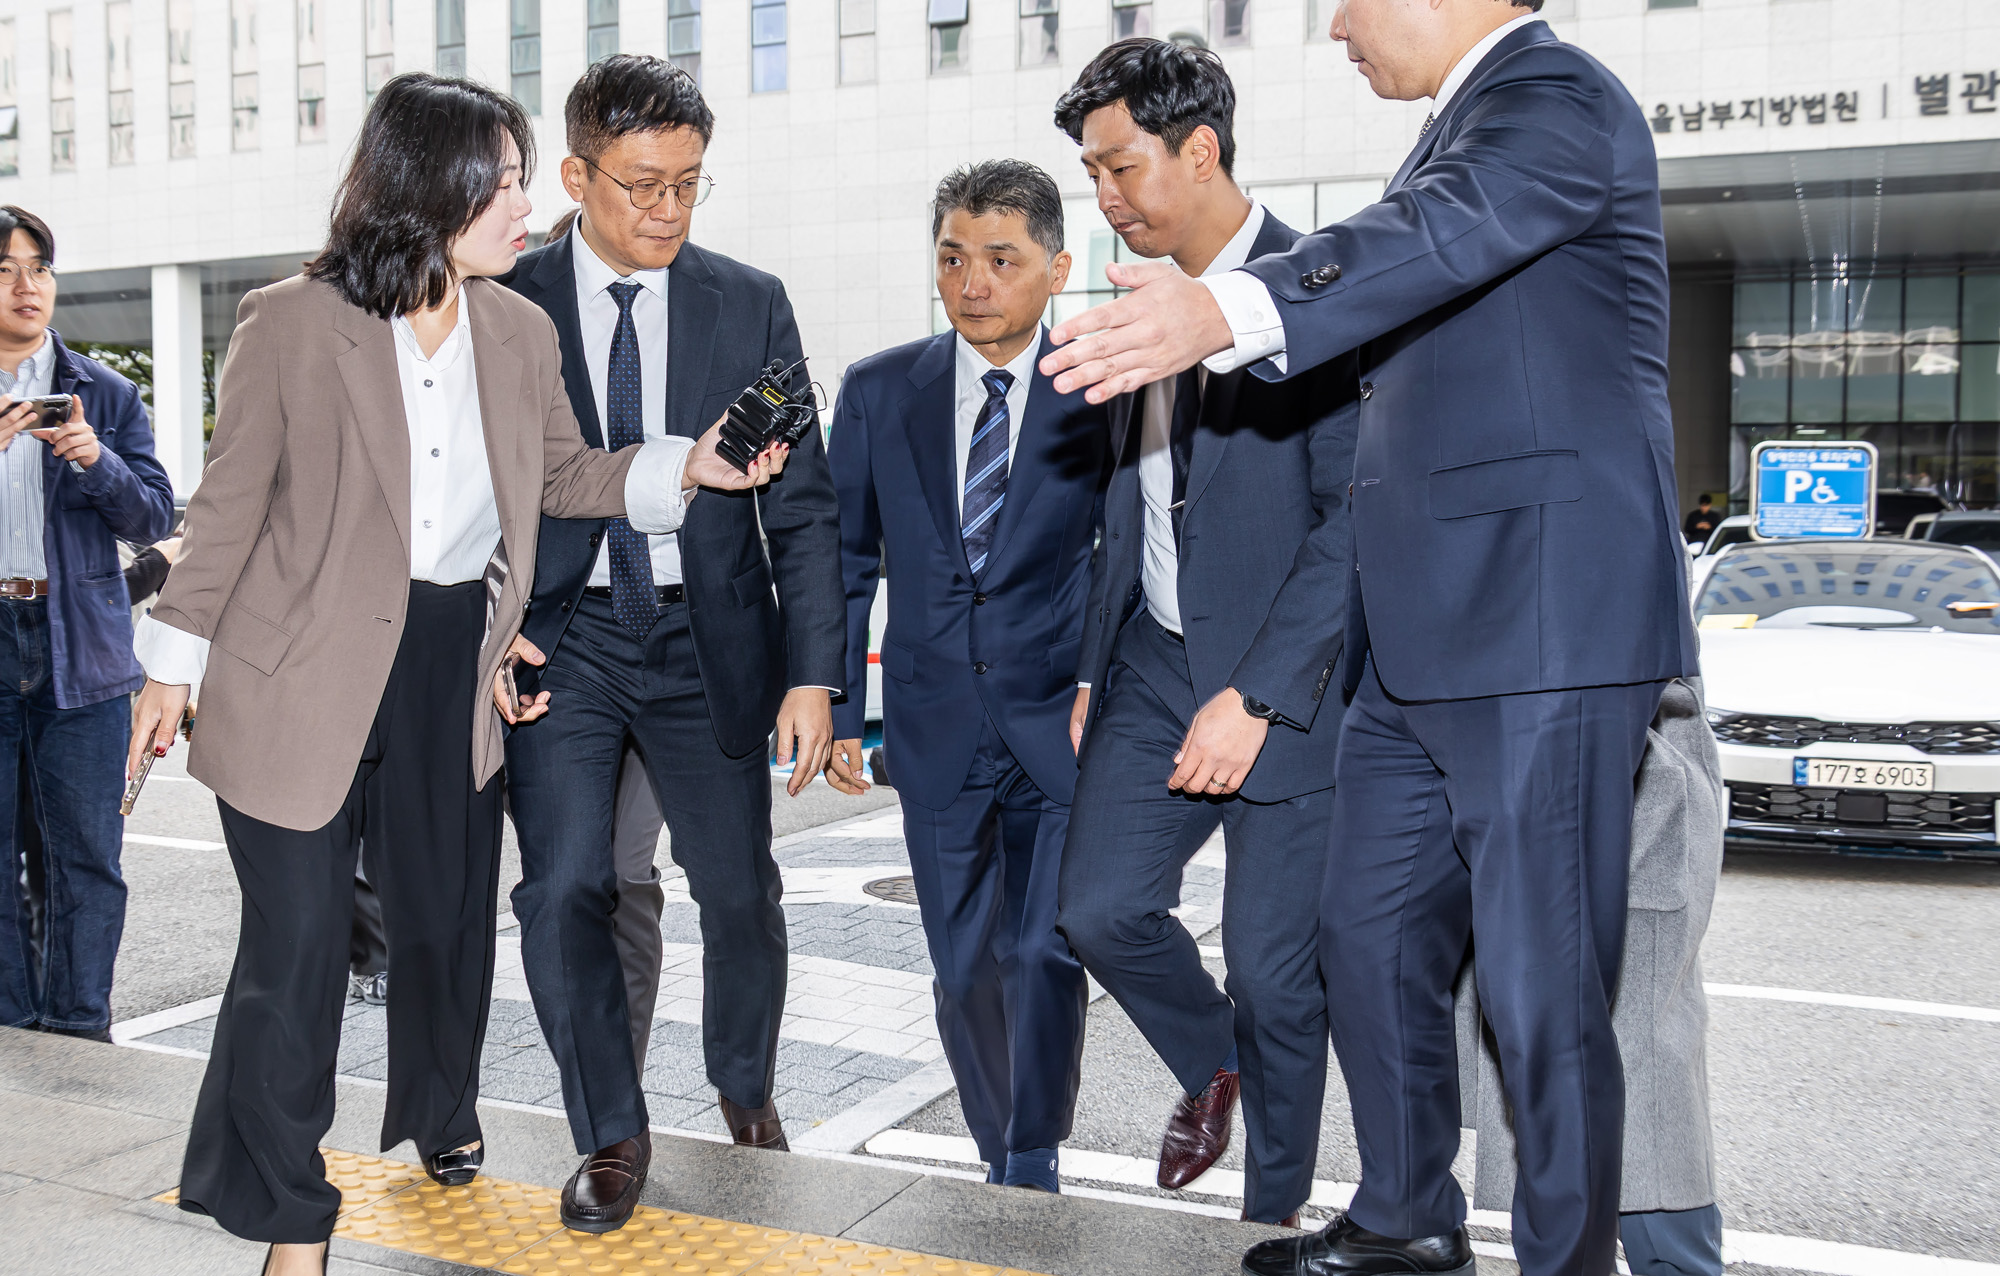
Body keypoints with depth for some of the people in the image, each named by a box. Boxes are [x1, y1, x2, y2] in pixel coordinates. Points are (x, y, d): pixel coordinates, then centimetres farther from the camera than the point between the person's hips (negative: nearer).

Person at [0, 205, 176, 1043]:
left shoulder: (105, 394, 9)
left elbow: (155, 518, 4)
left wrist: (99, 462, -14)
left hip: (78, 644, 0)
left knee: (83, 852, 3)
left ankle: (77, 1028, 13)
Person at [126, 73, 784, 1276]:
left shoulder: (520, 332, 0)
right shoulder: (292, 323, -12)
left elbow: (565, 475, 12)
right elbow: (233, 501, -4)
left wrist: (683, 466, -3)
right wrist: (175, 661, -1)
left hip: (451, 664, 4)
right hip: (302, 671, -4)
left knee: (448, 914, 17)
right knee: (298, 940, 0)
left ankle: (443, 1119, 46)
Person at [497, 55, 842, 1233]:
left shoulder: (751, 305, 1)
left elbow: (803, 504, 0)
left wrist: (814, 672, -7)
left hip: (711, 637, 1)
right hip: (562, 637, 0)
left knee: (741, 892, 7)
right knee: (564, 891, -6)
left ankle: (747, 1090, 36)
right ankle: (612, 1136, 17)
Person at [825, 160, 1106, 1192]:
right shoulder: (879, 392, 3)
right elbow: (845, 560, 8)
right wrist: (837, 708, 4)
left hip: (1060, 721, -2)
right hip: (937, 726, 3)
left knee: (1044, 955, -9)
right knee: (966, 968, 10)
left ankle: (1034, 1172, 12)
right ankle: (1000, 1163, 31)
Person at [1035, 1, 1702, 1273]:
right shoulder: (1466, 121, 21)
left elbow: (1435, 236, -30)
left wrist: (1231, 312, -47)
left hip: (1541, 628, -10)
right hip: (1421, 641, 10)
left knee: (1544, 984, -3)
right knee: (1372, 938, 15)